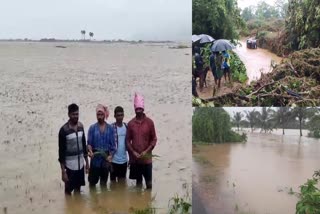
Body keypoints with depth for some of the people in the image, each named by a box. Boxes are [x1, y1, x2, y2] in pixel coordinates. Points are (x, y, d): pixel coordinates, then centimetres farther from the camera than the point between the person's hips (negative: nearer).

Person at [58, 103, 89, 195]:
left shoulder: (81, 126, 2)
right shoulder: (64, 130, -15)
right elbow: (61, 151, -14)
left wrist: (87, 162, 13)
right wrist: (63, 171, -15)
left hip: (80, 164, 5)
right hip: (70, 166, -5)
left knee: (78, 189, 17)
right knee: (68, 191, 5)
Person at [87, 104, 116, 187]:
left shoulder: (110, 128, 1)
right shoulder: (92, 128, -2)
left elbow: (112, 144, 0)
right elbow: (89, 142, -5)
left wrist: (111, 155, -13)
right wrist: (90, 151, -24)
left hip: (106, 158, 1)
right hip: (95, 158, -1)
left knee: (104, 182, 14)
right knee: (92, 181, 5)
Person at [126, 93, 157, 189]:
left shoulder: (149, 122, -3)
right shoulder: (130, 123, 1)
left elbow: (154, 139, -1)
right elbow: (128, 140, 4)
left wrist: (146, 151, -11)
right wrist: (133, 152, -9)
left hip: (146, 157, -1)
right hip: (134, 158, 2)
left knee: (149, 181, 1)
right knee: (138, 181, 11)